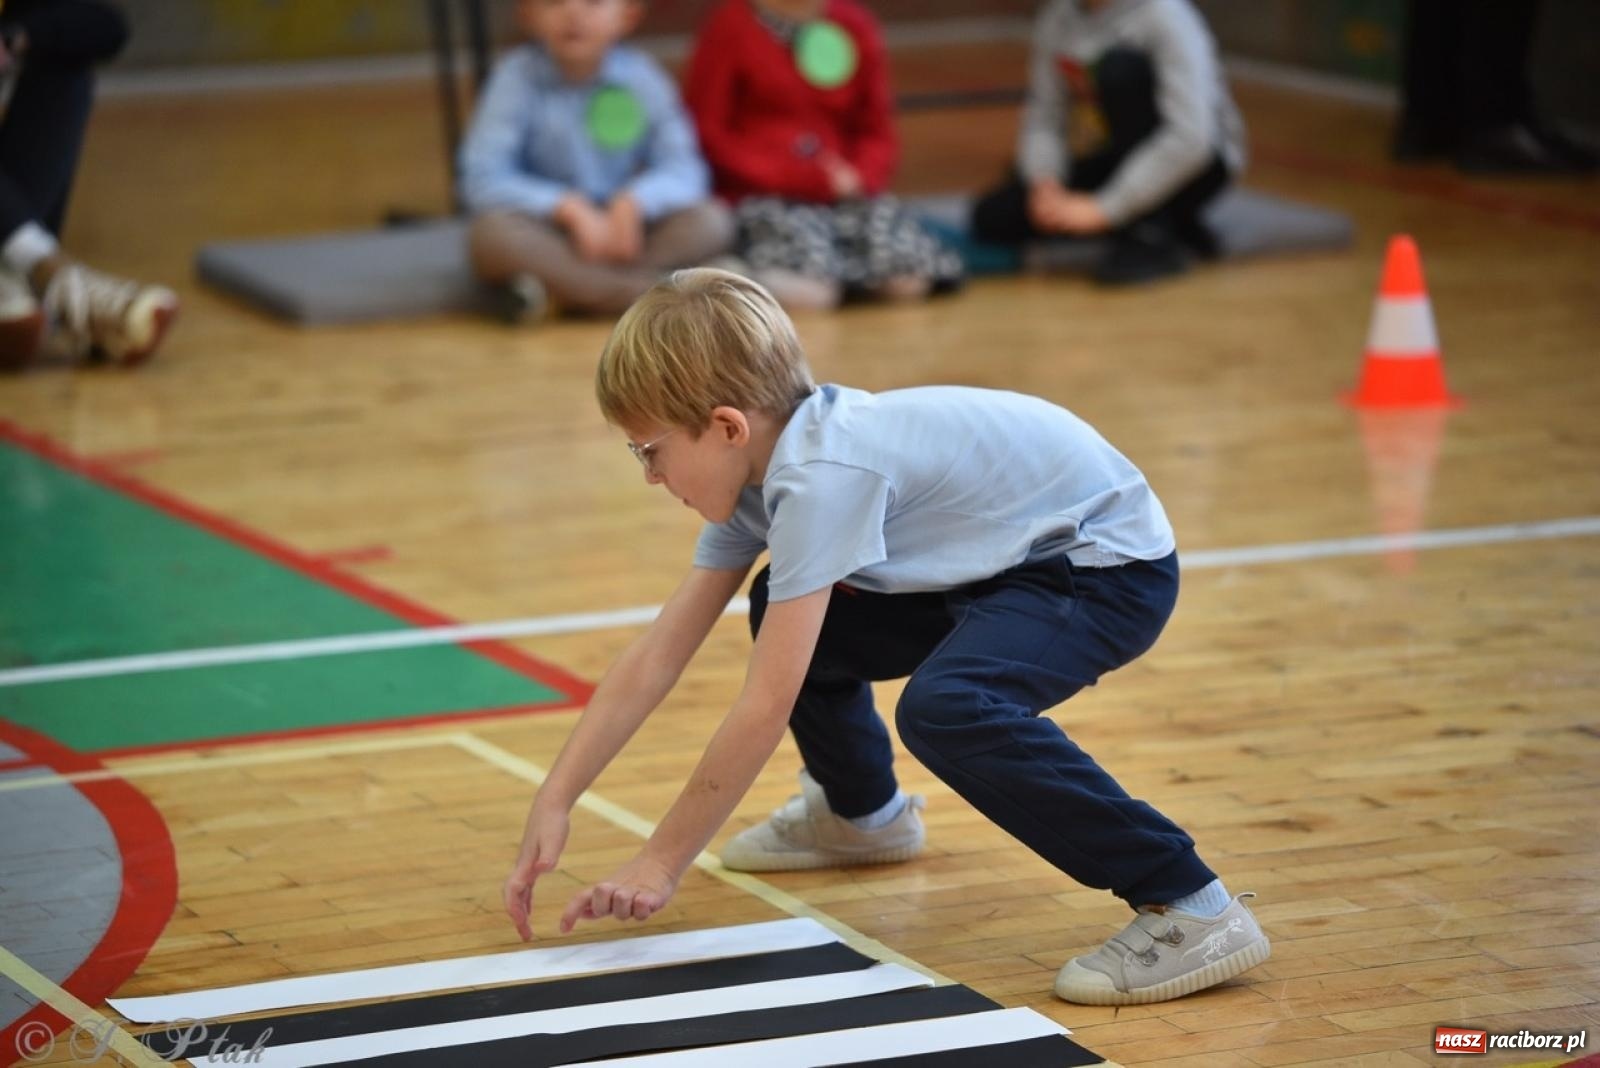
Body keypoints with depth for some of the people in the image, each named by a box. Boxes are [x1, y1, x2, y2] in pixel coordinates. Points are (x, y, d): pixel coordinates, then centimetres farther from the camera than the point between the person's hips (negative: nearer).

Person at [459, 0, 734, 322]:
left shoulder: (641, 76, -2)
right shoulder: (519, 77, -8)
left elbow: (683, 171, -8)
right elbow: (483, 180, -16)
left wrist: (632, 203, -28)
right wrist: (569, 208, -27)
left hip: (627, 233, 3)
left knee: (712, 222, -21)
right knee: (491, 232, -34)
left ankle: (564, 288, -24)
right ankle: (645, 292, -31)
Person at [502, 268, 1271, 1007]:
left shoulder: (824, 476, -30)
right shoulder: (759, 468, -2)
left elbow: (764, 710, -29)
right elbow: (657, 658, 2)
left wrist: (660, 865, -22)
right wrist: (553, 805, -3)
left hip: (1110, 563, -10)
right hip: (1012, 563, 10)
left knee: (945, 705, -34)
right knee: (786, 621, 14)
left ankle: (1190, 906, -27)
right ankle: (861, 814, 41)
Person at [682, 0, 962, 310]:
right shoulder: (733, 25, -2)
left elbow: (878, 133, 14)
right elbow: (706, 132, -5)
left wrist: (860, 177, -9)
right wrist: (790, 177, -14)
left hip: (842, 196, 4)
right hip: (763, 195, -4)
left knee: (911, 278, -23)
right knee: (811, 292, -32)